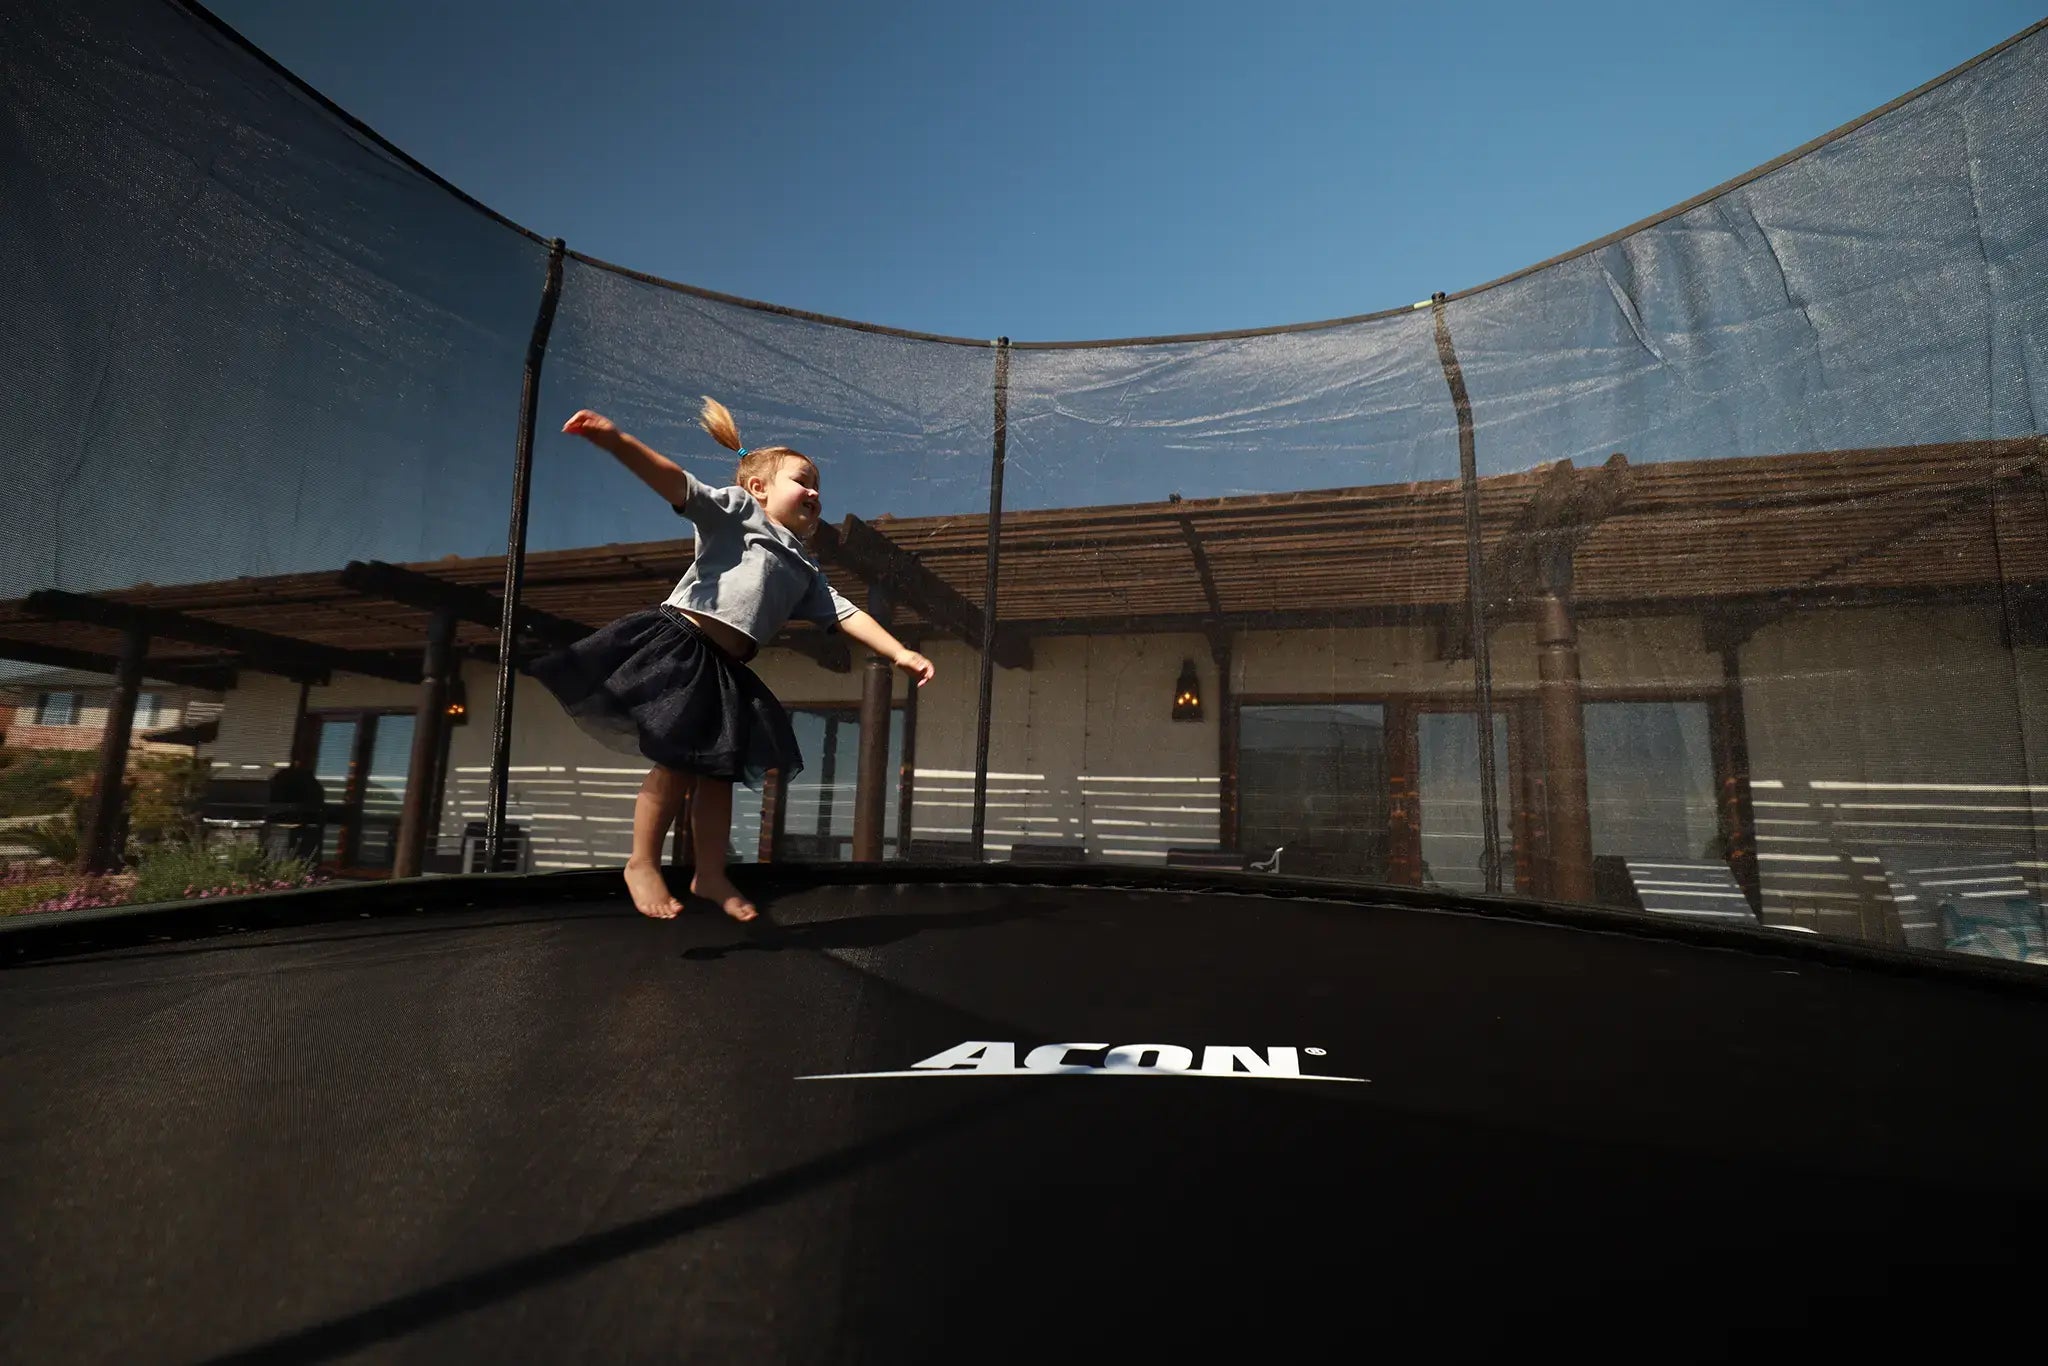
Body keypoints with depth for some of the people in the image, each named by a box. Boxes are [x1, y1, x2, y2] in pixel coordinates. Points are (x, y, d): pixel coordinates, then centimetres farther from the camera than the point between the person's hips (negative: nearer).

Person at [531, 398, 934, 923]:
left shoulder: (806, 571, 25)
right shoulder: (737, 509, 8)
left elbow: (846, 615, 18)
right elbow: (677, 484, -6)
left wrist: (899, 653, 5)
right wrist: (615, 440, -23)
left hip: (728, 669, 7)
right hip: (682, 644, -6)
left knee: (719, 771, 9)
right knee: (677, 762, -7)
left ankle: (710, 875, 20)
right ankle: (642, 864, 10)